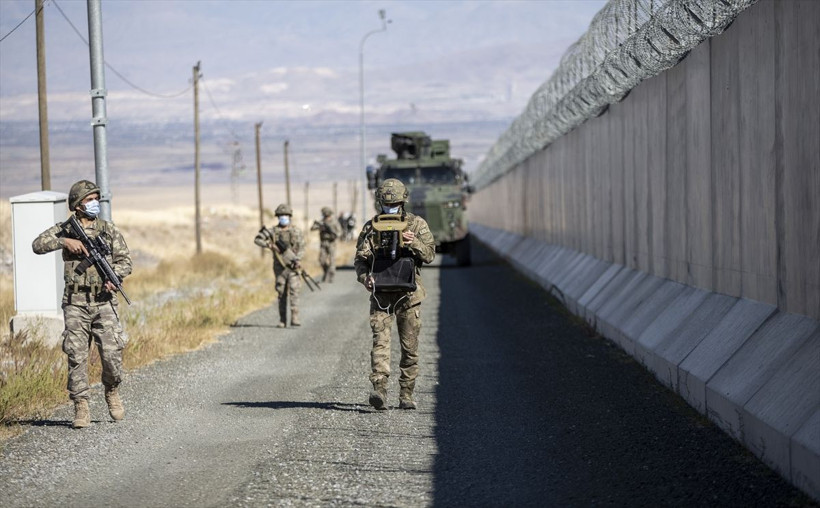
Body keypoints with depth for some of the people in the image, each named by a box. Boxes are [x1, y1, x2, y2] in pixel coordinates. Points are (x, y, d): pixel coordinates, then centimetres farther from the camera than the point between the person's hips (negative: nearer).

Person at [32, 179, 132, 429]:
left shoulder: (109, 229, 9)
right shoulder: (64, 229, 6)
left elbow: (125, 260, 7)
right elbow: (38, 245, -6)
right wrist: (65, 241, -18)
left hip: (104, 301, 0)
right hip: (75, 303, 0)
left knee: (112, 353, -8)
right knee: (76, 356, -3)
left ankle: (112, 392, 20)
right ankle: (81, 408, 3)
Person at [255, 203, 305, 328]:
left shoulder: (296, 231, 4)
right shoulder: (273, 231, 4)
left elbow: (301, 248, 1)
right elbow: (257, 239, 2)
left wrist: (296, 260, -16)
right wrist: (269, 245, -14)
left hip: (293, 266, -1)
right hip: (280, 266, 1)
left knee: (294, 290, -13)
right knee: (282, 293, 4)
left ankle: (294, 318, -17)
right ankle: (282, 320, 9)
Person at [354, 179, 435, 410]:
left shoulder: (417, 224, 4)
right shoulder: (371, 227, 5)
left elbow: (430, 254, -3)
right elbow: (361, 259, 2)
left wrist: (413, 243, -22)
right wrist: (365, 277, -19)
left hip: (408, 295, 1)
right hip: (381, 295, -1)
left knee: (410, 347, 4)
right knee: (380, 341, -15)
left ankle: (406, 395, 13)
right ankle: (379, 389, -25)